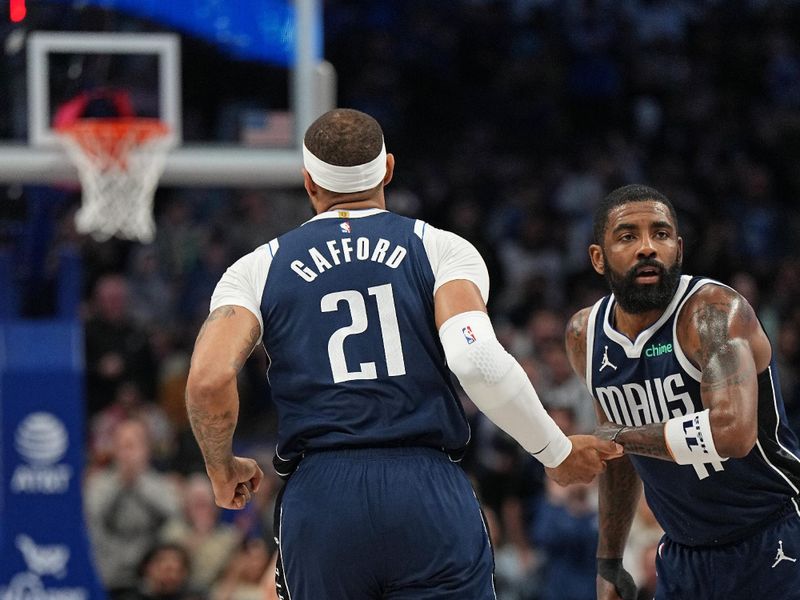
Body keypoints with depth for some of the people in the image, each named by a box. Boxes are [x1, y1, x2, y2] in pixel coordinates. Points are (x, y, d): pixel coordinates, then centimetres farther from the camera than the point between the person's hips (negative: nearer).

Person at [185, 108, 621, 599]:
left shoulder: (257, 271, 11)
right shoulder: (440, 250, 7)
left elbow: (208, 380, -6)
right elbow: (478, 361, -11)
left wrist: (223, 469, 13)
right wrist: (558, 454, 0)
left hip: (318, 498, 1)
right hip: (430, 494, -1)